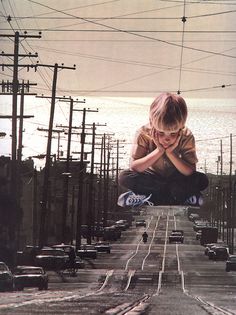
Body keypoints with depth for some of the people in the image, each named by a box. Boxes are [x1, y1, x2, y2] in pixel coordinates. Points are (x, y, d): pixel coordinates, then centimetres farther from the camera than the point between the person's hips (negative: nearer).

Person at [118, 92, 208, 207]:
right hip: (152, 178, 0)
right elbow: (134, 167, -26)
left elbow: (190, 172, -22)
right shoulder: (143, 134, -22)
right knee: (124, 178, -28)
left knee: (202, 181, -26)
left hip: (175, 178, 0)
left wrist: (170, 153, -33)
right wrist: (158, 151, -32)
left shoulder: (186, 137, -21)